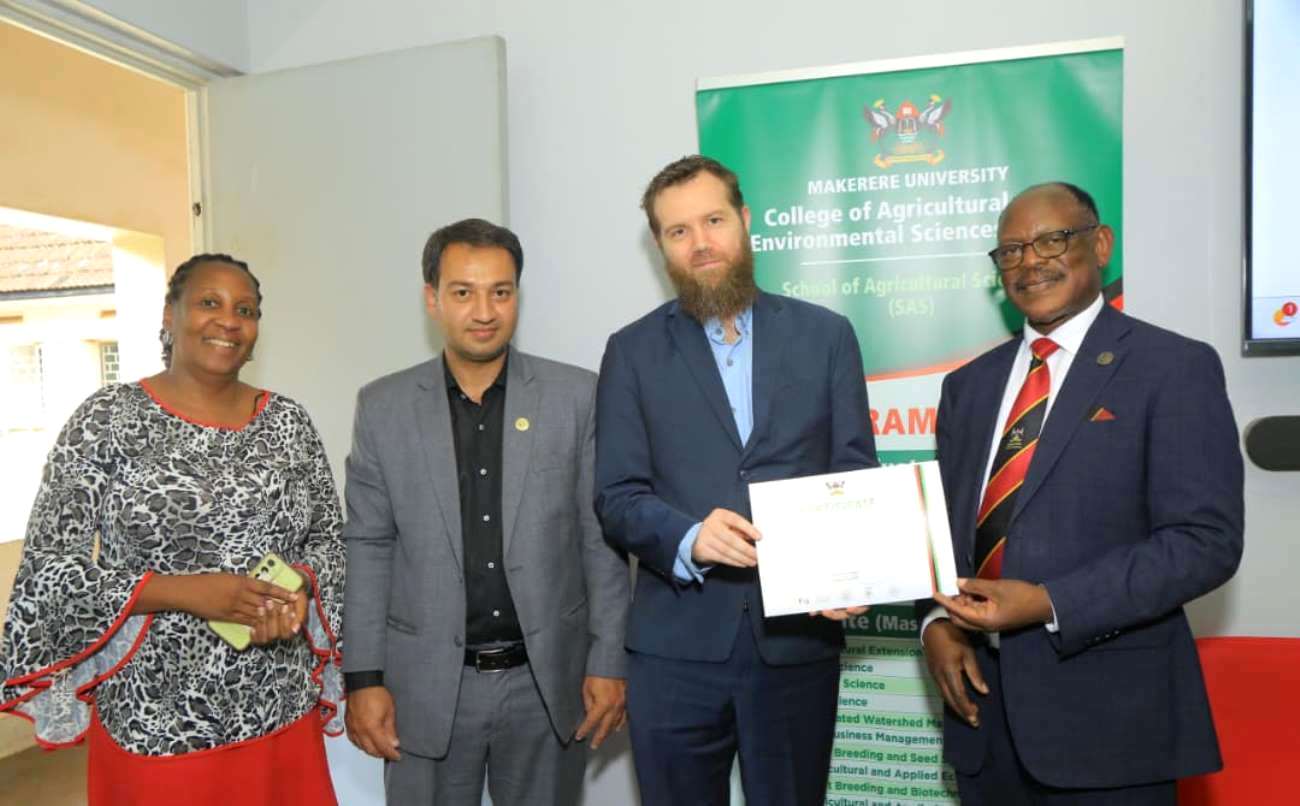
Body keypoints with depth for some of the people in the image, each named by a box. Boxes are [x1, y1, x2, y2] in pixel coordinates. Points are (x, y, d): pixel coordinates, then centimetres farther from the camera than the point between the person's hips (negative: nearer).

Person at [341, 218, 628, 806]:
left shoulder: (577, 395, -3)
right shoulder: (383, 407, 0)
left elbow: (601, 537, -2)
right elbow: (367, 547, 2)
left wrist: (607, 663, -3)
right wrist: (364, 678, -1)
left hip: (548, 681, 0)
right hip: (428, 685, 1)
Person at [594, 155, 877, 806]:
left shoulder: (825, 334, 5)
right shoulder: (633, 351, 3)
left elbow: (856, 473, 4)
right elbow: (617, 496, -1)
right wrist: (689, 538, -21)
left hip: (799, 638, 1)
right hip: (675, 643, 0)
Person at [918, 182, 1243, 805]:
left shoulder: (1175, 367, -5)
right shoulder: (968, 384, 11)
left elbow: (1207, 540, -12)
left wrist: (1049, 605, -20)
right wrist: (936, 621, -4)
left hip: (1104, 707, -4)